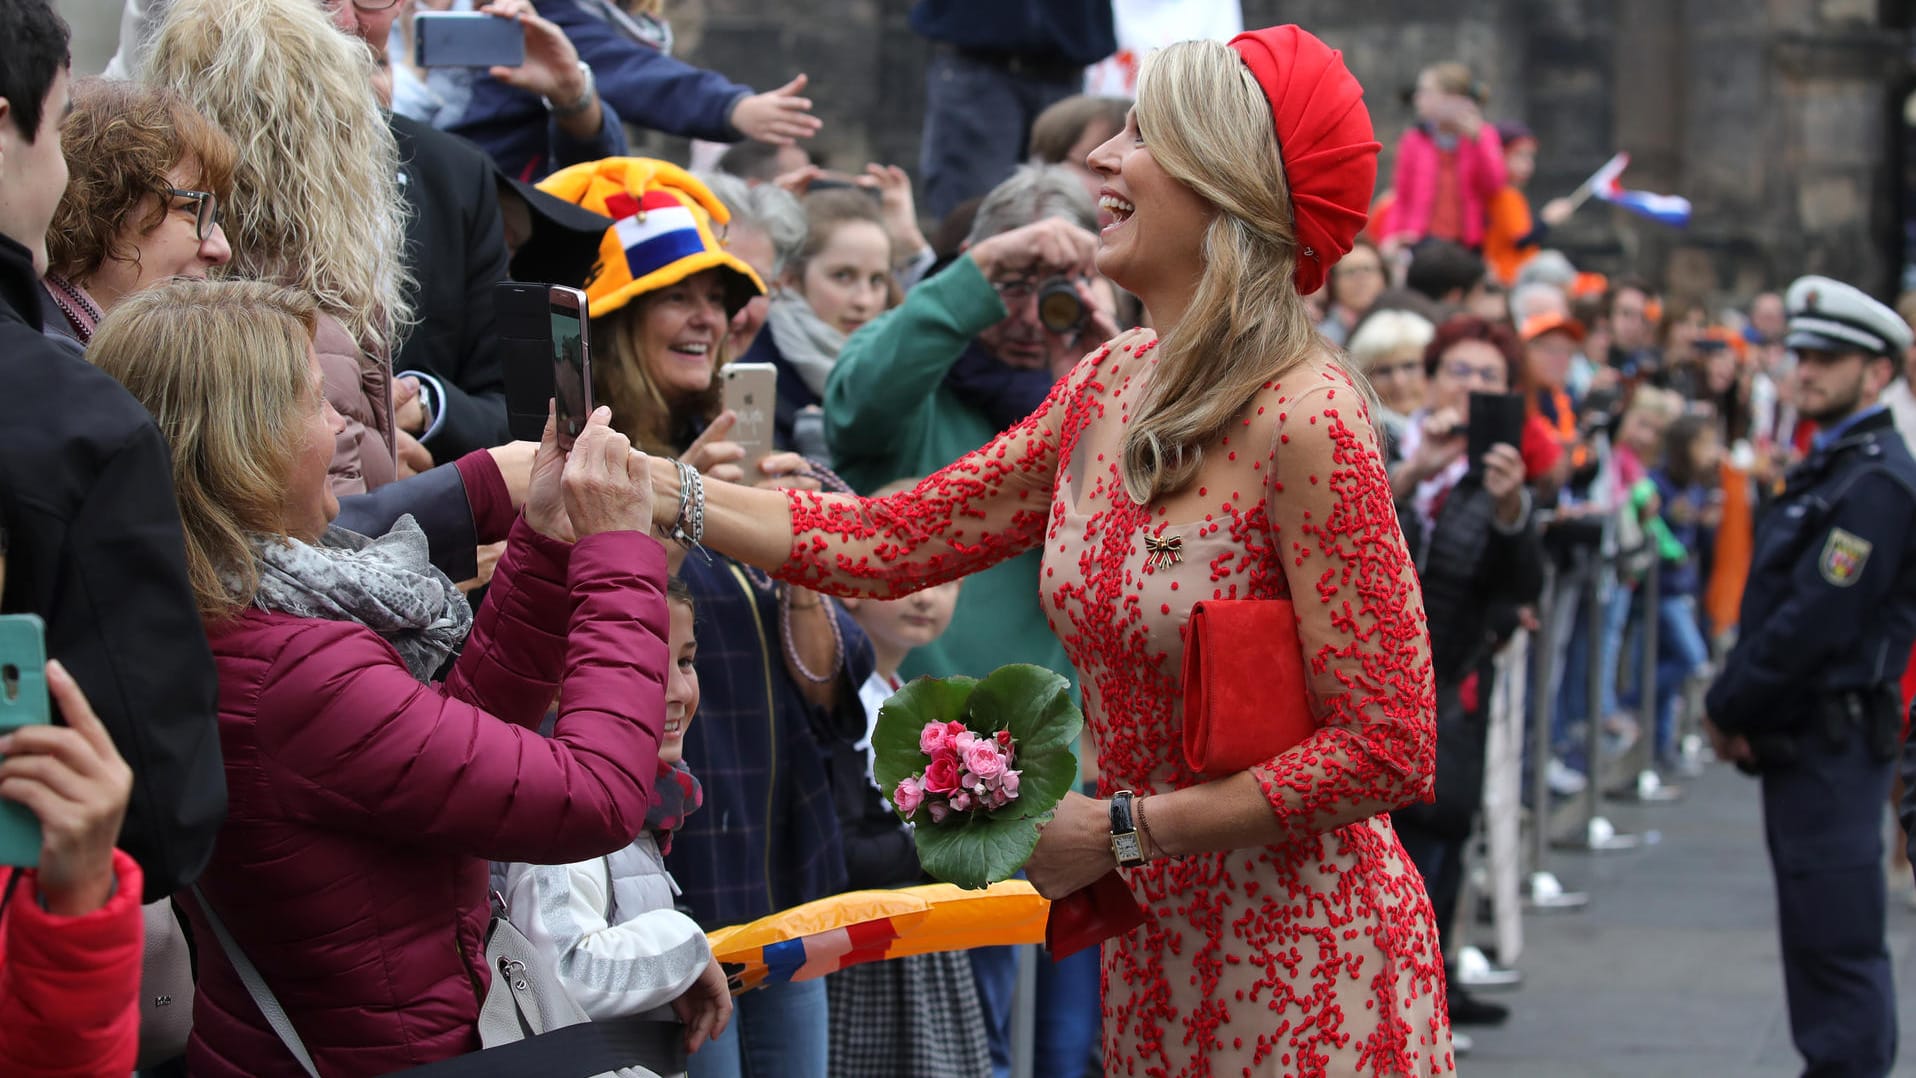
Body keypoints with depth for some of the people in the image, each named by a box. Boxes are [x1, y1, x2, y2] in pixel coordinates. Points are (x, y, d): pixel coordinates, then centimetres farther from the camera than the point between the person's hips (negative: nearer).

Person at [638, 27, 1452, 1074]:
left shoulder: (1301, 418, -20)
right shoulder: (1109, 386, 3)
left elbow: (1384, 750, -20)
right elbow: (891, 539, 6)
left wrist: (1117, 827, -16)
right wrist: (635, 483, 0)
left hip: (1305, 970, -7)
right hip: (1152, 948, 7)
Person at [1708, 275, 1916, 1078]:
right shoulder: (1830, 467, 16)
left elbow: (1816, 619, -21)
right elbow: (1775, 601, 16)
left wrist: (1727, 707, -11)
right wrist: (1734, 705, 3)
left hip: (1835, 737, -10)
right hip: (1799, 738, 10)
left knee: (1838, 940, -7)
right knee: (1814, 930, 15)